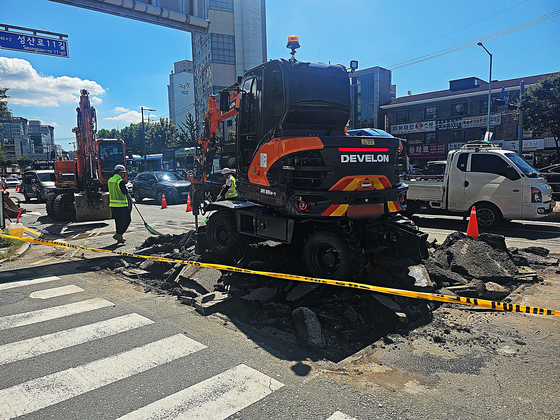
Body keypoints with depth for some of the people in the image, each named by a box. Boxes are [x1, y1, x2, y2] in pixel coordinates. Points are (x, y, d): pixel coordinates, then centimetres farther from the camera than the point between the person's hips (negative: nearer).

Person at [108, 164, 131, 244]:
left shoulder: (110, 180, 11)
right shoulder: (121, 181, -15)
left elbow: (110, 193, 18)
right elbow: (126, 193, -15)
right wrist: (130, 203, -5)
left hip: (113, 205, 8)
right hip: (122, 205, -8)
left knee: (118, 221, 15)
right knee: (127, 221, 2)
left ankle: (119, 238, 21)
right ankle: (118, 234, -7)